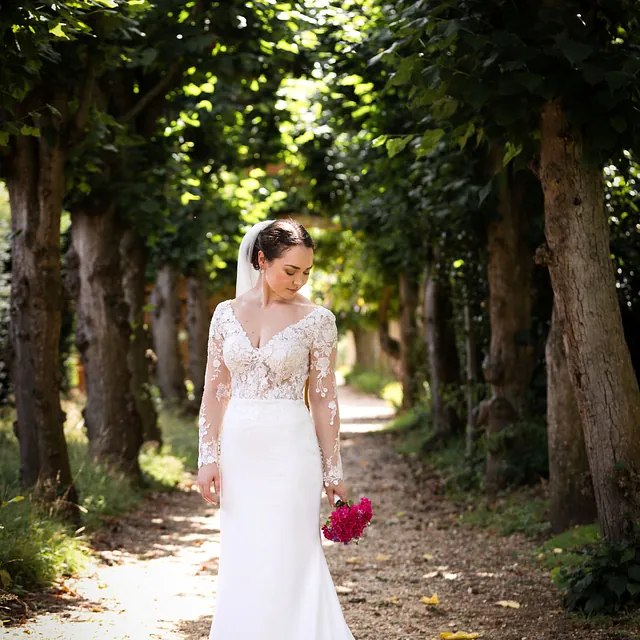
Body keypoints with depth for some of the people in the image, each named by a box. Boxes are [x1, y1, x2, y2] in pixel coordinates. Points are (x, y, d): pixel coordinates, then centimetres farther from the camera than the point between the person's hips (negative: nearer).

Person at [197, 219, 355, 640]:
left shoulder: (317, 319, -3)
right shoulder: (227, 313, 5)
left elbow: (324, 398, -2)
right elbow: (215, 390, 7)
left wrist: (333, 471, -2)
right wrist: (209, 457, 1)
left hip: (290, 449, -3)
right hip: (238, 449, 3)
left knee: (288, 557, -2)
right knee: (242, 561, 9)